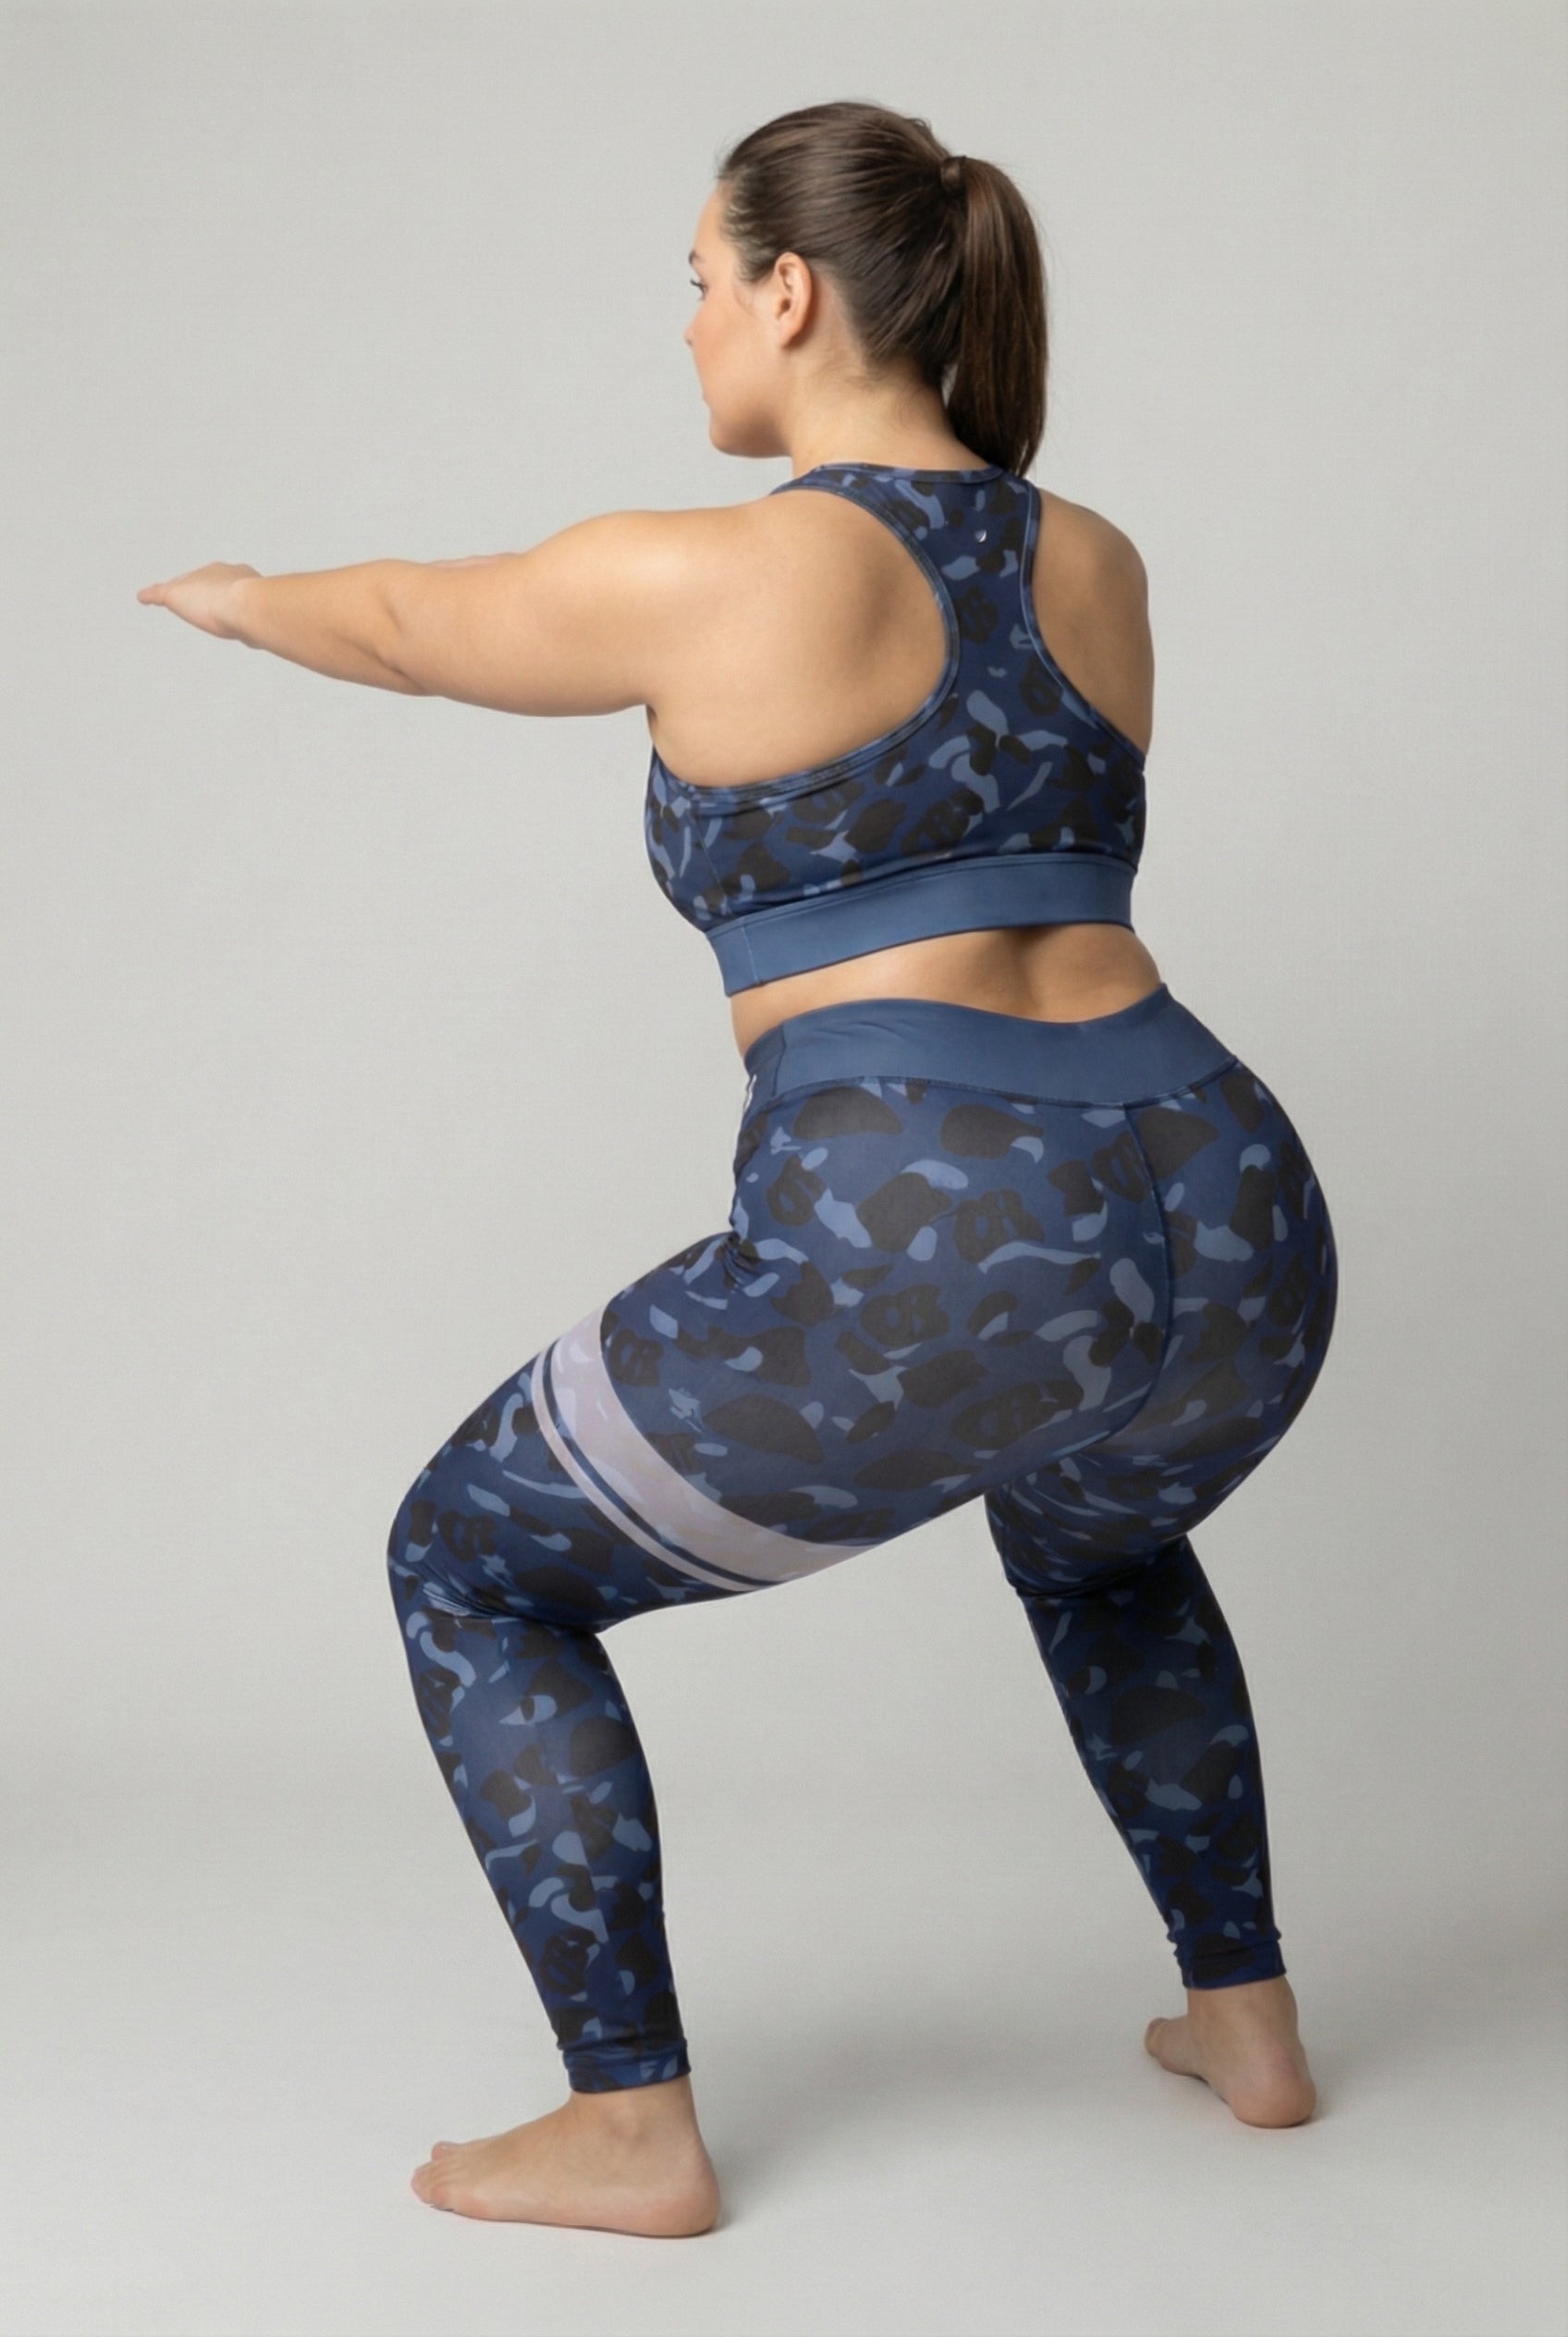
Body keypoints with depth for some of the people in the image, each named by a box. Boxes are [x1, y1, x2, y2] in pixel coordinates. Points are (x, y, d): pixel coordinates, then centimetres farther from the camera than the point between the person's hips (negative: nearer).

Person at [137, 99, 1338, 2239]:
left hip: (913, 1273, -6)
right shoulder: (1099, 563, 14)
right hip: (1229, 1230, 7)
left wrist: (236, 597, 40)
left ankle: (633, 2129, 20)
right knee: (1096, 1536, 42)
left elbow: (401, 628, 17)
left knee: (472, 1564, 18)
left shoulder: (699, 578, -2)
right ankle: (1246, 2019, 43)